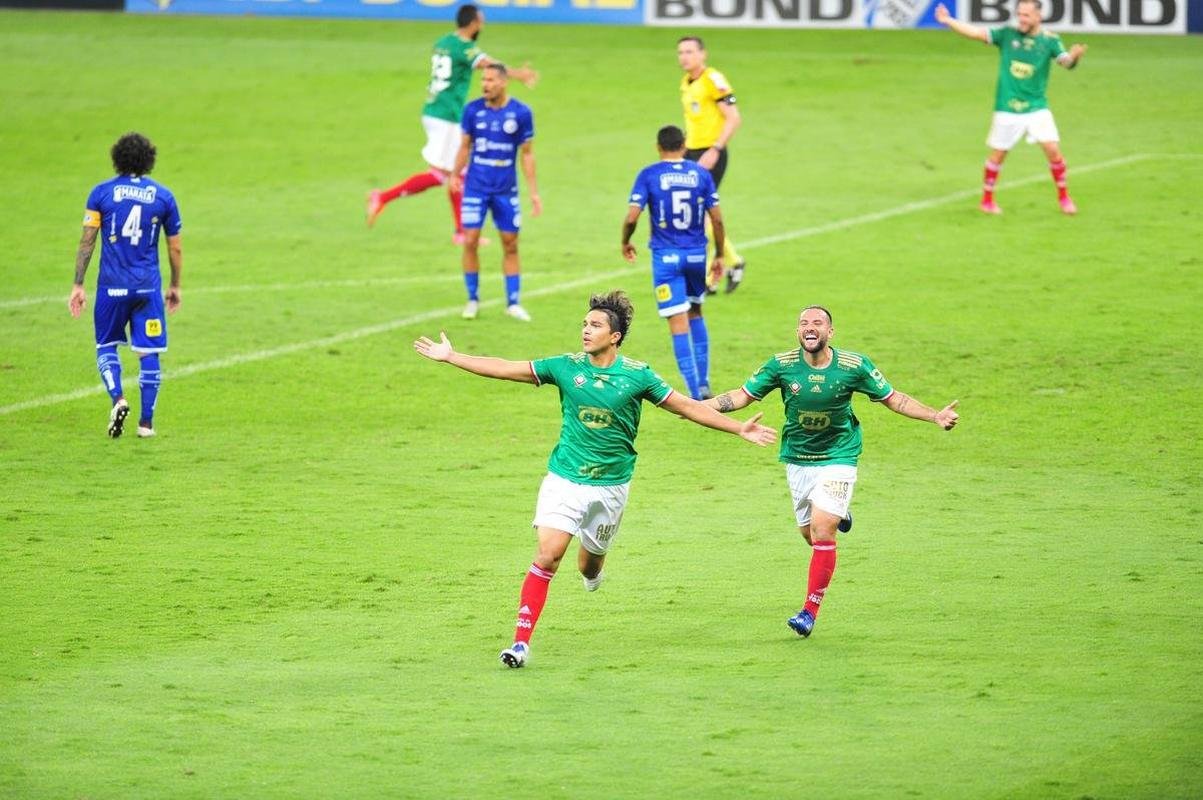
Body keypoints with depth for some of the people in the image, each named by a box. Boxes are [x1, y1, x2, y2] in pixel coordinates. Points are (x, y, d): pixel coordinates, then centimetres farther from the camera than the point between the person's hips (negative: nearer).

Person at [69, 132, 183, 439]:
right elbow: (175, 248, 7)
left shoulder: (102, 193, -2)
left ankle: (118, 399, -9)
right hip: (148, 287, 1)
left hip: (111, 286, -1)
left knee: (106, 346, 15)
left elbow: (87, 241, -3)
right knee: (148, 353, 7)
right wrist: (175, 286, 20)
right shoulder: (163, 196, 2)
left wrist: (78, 285, 2)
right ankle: (146, 422, 7)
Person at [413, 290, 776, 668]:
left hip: (611, 484, 0)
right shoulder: (566, 367, -3)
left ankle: (592, 569, 51)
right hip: (565, 479, 0)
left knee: (590, 565, 11)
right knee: (548, 554, -15)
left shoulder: (637, 375, -5)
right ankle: (521, 641, -14)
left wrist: (739, 429, -2)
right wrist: (450, 356, -1)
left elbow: (688, 407, 2)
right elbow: (504, 369, 1)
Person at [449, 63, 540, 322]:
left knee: (510, 244, 3)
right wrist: (455, 175, 1)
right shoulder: (473, 110, -2)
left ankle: (513, 303, 12)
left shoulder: (521, 113, -5)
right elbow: (465, 146, 9)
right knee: (470, 241, -3)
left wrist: (533, 191, -1)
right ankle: (472, 300, 10)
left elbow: (527, 153, 1)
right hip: (476, 186, 0)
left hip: (506, 190, 0)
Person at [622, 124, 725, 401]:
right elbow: (717, 219, 1)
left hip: (666, 256, -3)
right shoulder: (701, 174, 2)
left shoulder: (648, 175, -5)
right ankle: (703, 383, 17)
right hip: (697, 253, 3)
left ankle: (696, 393, -7)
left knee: (679, 323, -2)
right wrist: (719, 256, 12)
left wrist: (625, 243, 8)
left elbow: (632, 217, -11)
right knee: (695, 313, 23)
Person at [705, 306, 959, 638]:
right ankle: (838, 514, 48)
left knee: (822, 531, -16)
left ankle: (810, 610, -7)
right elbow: (743, 395, -2)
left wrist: (934, 416, -13)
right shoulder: (782, 365, -11)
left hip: (838, 458, -3)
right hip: (797, 459, 3)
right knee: (810, 533, 10)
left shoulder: (854, 365, -13)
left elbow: (893, 399, -2)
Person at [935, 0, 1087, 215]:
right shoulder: (1007, 34, -3)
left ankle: (1064, 197, 9)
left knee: (1053, 149, -10)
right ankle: (987, 199, 26)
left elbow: (1066, 61, -17)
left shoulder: (1049, 40, -4)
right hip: (1007, 109, 0)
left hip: (1037, 107, 0)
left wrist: (1074, 56, -41)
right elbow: (976, 33, -7)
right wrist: (948, 21, -17)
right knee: (998, 154, 7)